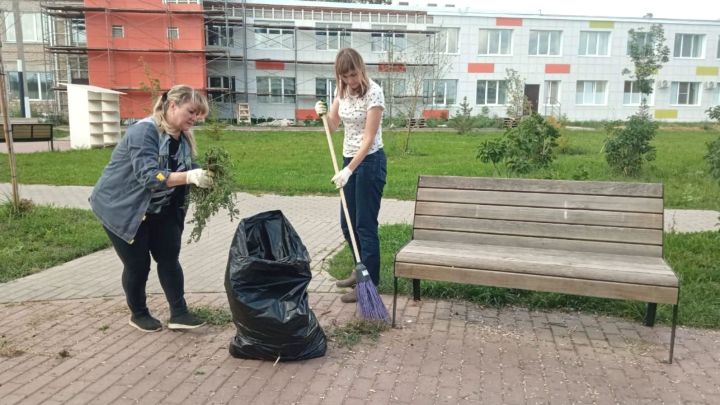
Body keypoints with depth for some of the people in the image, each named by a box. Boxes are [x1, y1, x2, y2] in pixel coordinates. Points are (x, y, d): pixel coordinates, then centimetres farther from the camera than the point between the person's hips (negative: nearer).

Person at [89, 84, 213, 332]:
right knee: (138, 264, 1)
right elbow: (148, 176, -36)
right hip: (122, 208, -7)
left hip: (159, 209, 7)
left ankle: (179, 313, 9)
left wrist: (201, 179, -20)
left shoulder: (183, 138, -1)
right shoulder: (144, 131, -25)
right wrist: (189, 177, -48)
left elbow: (182, 174, 2)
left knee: (169, 258, 3)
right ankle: (138, 314, 22)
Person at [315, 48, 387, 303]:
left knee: (365, 225, -2)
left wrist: (349, 170, -23)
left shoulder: (373, 92, -17)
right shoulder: (342, 91, 5)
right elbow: (332, 126, 14)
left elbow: (368, 138, -20)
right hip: (349, 160, 8)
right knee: (348, 224, 14)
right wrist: (322, 113, -7)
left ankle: (370, 283, 9)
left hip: (370, 162, -8)